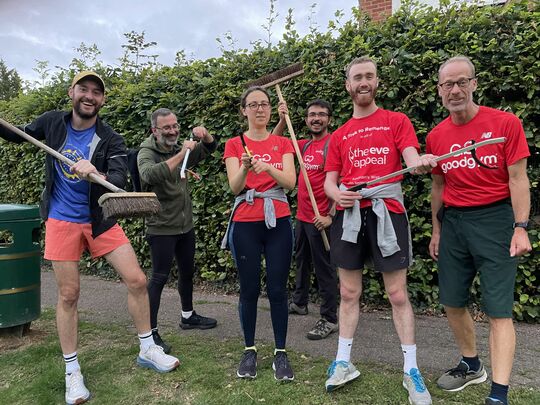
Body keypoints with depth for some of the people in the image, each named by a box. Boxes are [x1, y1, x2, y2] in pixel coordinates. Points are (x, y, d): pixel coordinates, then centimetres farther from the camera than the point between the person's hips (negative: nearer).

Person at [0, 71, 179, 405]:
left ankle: (148, 350, 15)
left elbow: (120, 180, -21)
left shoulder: (110, 139, -8)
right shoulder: (52, 122, -1)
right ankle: (72, 371, 20)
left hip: (100, 220, 0)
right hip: (61, 221, 0)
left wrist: (95, 174, -41)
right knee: (68, 295, 3)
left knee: (137, 280, -5)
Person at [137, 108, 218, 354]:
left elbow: (210, 148, 17)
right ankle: (150, 332, 4)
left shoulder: (179, 150, 6)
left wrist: (204, 135, -5)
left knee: (187, 271, 18)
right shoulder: (146, 153, -12)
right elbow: (150, 175, -35)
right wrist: (181, 154, -36)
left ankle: (187, 316, 35)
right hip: (161, 228, -7)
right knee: (159, 277, -6)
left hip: (185, 225, 7)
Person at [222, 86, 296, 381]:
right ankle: (250, 350, 21)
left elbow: (290, 182, -6)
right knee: (249, 289, 4)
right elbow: (235, 188, -7)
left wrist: (268, 167, -24)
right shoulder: (234, 144, 4)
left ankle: (281, 352, 15)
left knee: (277, 289, 1)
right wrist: (245, 168, -27)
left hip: (278, 222, 1)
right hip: (245, 224, -1)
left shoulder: (283, 144, 8)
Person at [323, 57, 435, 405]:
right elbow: (329, 180, 12)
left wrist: (422, 164, -31)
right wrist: (336, 194, -10)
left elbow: (413, 160, -8)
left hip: (387, 213, -2)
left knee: (398, 294, 3)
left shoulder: (397, 121, 7)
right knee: (349, 293, 10)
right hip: (348, 216, 3)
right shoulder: (339, 135, 14)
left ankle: (411, 370, 17)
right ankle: (343, 363, 22)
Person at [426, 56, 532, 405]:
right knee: (452, 303, 11)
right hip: (454, 222, 5)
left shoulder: (505, 123, -5)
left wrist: (521, 228, -13)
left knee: (499, 310, -4)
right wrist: (436, 229, 14)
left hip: (495, 219, -4)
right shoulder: (436, 136, 6)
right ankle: (472, 366, 34)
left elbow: (518, 179, -5)